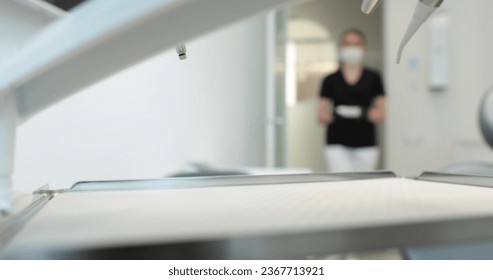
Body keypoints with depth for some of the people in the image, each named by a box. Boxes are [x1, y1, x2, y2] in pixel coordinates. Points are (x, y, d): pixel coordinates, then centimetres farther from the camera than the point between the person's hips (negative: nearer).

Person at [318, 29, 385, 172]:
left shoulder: (373, 78, 6)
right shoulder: (331, 80, 6)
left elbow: (380, 115, 3)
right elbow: (322, 116, 5)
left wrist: (363, 113, -16)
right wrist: (336, 114, -16)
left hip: (366, 145, 1)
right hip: (337, 144, -1)